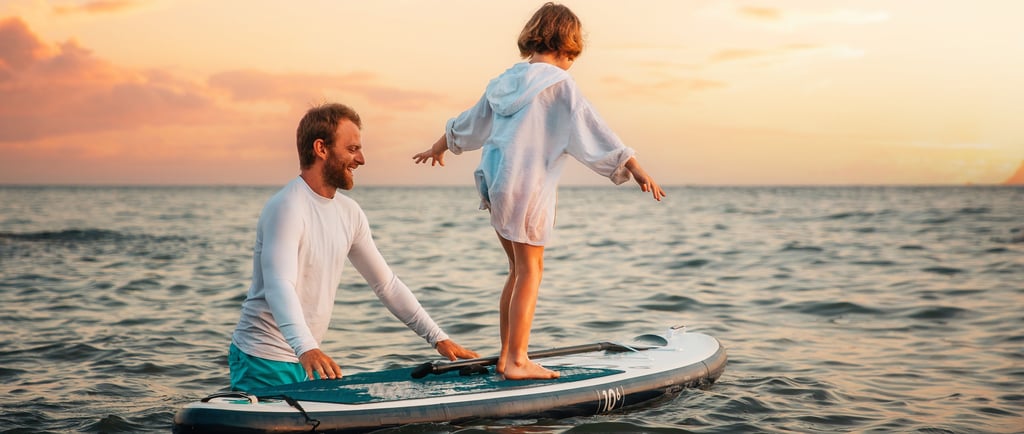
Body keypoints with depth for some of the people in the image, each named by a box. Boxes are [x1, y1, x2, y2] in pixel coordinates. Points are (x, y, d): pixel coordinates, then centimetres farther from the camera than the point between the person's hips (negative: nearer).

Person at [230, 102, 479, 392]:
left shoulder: (349, 213, 7)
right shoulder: (287, 208, -18)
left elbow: (386, 284, 13)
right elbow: (279, 287, -32)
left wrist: (438, 338, 9)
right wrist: (306, 348, -48)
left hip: (309, 360, 8)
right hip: (264, 364, -8)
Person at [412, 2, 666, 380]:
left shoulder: (506, 80, 14)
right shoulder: (559, 83, -7)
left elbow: (469, 122, 27)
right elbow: (592, 130, -13)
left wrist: (439, 147, 43)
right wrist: (635, 169, -12)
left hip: (494, 185, 7)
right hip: (528, 187, -7)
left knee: (519, 270, 16)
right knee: (530, 272, -1)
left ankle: (506, 356, 20)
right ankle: (517, 362, -2)